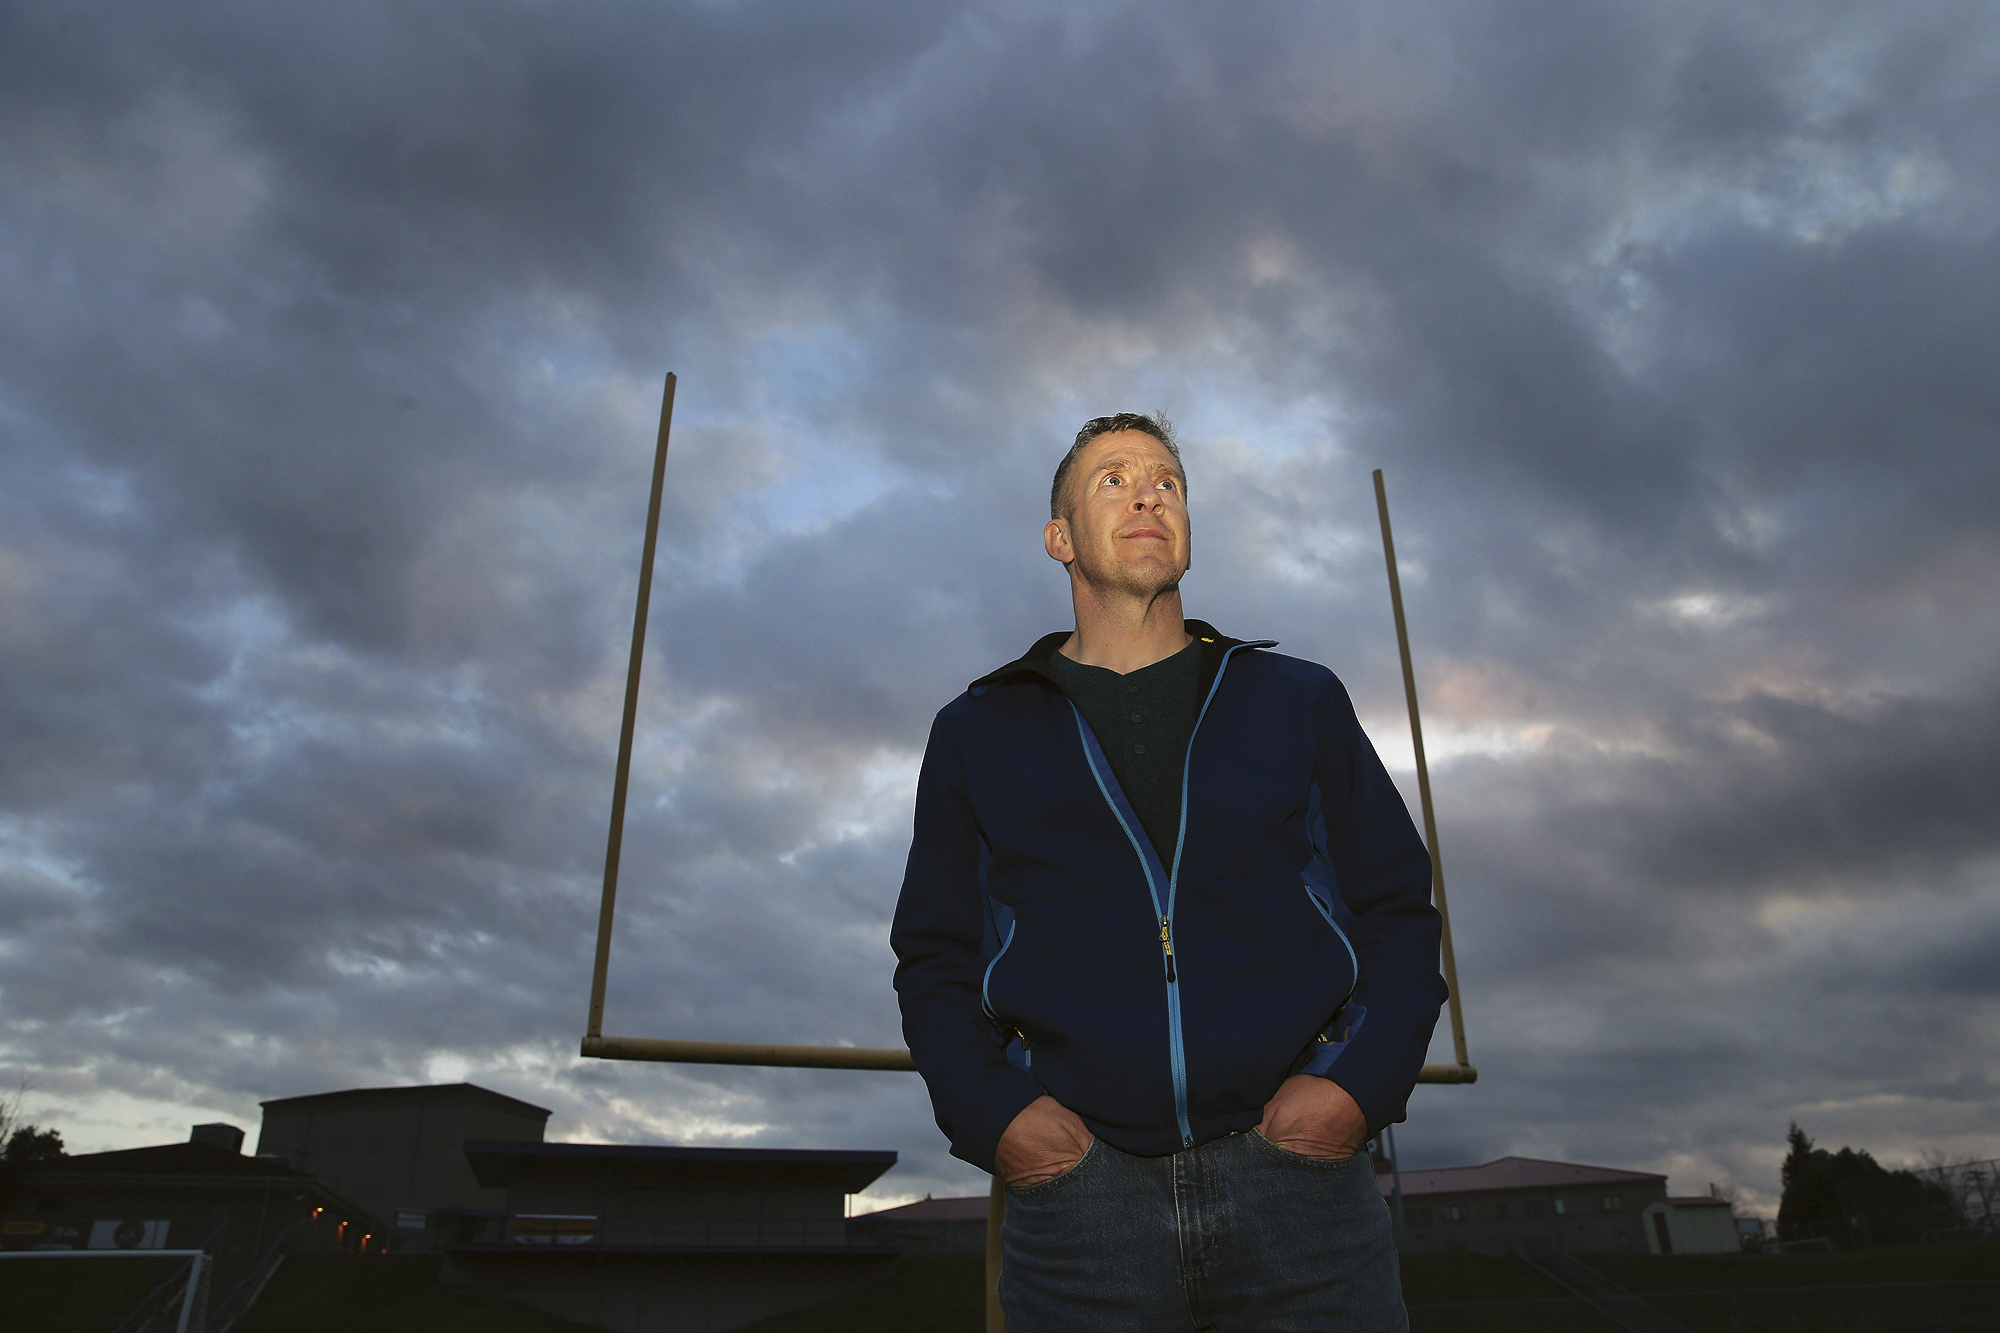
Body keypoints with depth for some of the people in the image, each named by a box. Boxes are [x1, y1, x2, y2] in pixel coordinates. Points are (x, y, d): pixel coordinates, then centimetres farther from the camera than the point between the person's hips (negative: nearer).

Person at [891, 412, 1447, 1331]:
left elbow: (1397, 914, 11)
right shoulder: (978, 731, 11)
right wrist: (989, 1114, -4)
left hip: (1295, 1162, 1)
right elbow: (934, 957, 11)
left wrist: (1363, 1085, -4)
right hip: (1078, 1179, 0)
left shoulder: (1300, 703, 13)